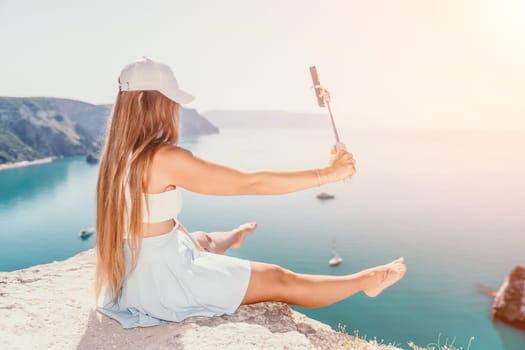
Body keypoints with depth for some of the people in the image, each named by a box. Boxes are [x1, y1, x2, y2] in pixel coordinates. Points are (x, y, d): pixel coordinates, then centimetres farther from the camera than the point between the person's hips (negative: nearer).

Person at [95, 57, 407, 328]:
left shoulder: (119, 154, 0)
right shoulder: (165, 158, -26)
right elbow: (250, 183, -24)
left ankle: (234, 238, 73)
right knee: (280, 281, 5)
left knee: (203, 240, 37)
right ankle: (367, 281, 23)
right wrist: (326, 174, -16)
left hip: (138, 273, 8)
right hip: (163, 280, -8)